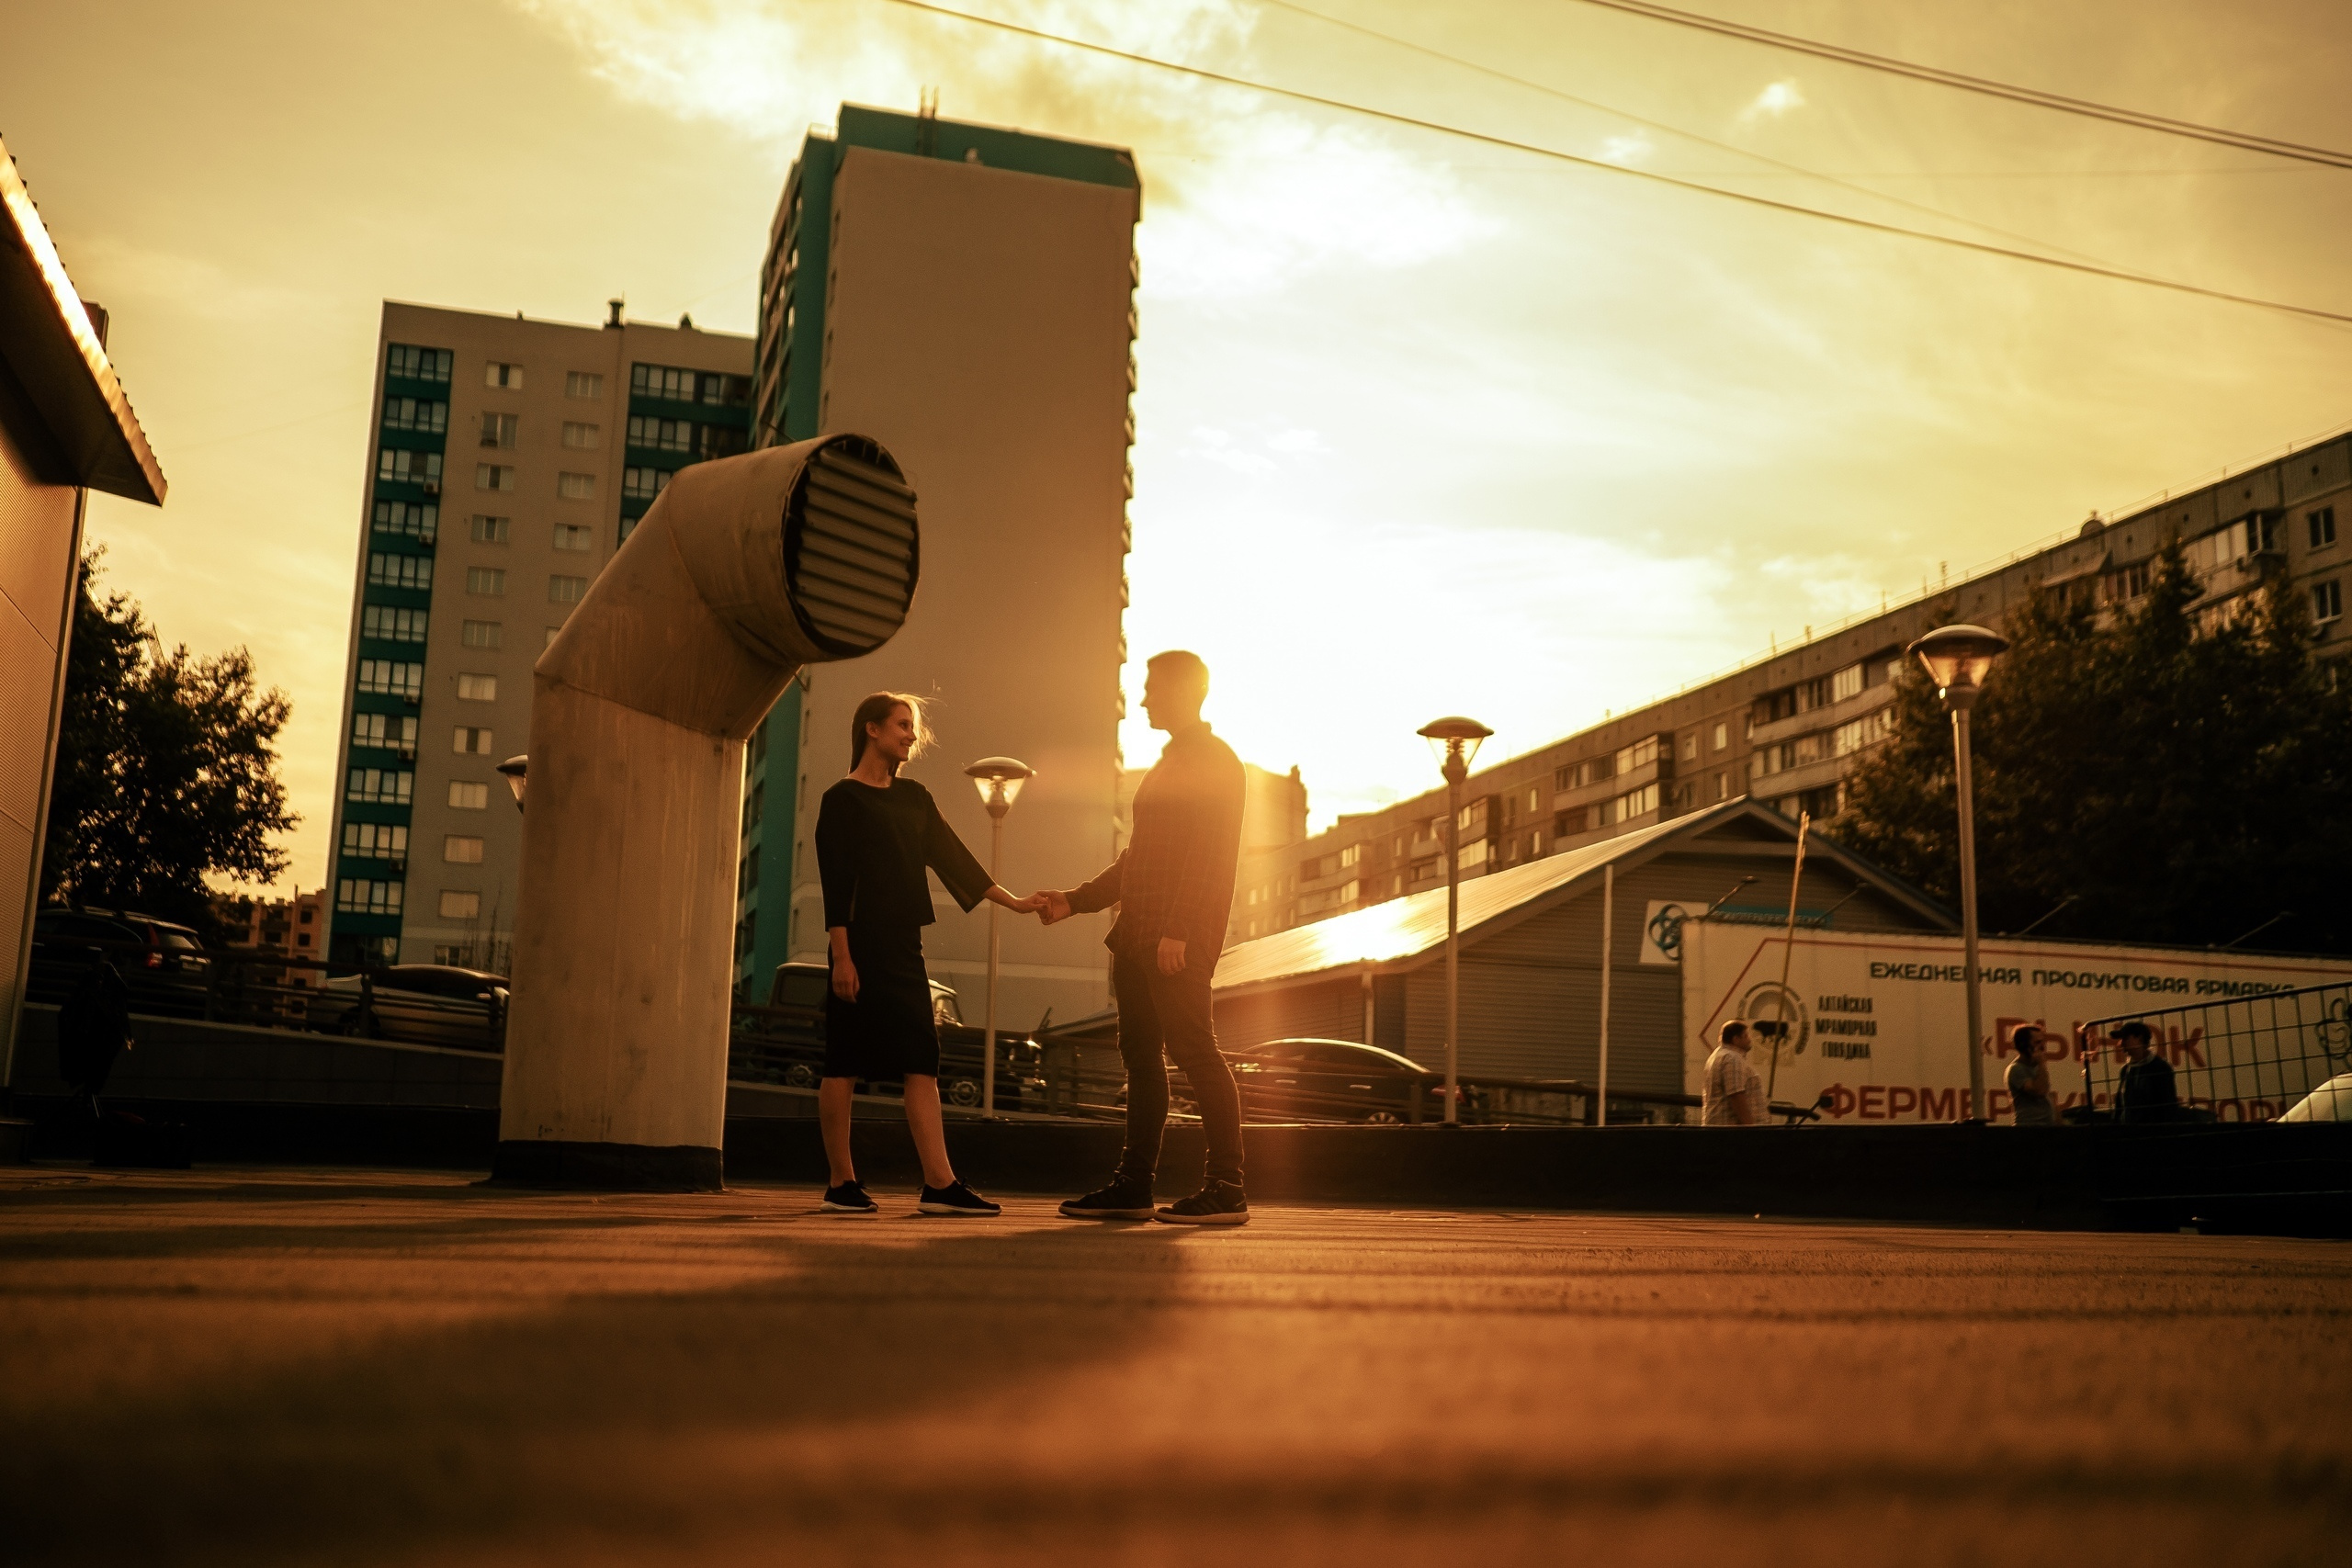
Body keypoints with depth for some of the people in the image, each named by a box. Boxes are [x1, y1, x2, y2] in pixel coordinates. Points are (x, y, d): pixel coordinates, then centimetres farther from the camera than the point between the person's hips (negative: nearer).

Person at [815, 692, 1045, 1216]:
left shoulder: (914, 798, 16)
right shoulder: (842, 800, -3)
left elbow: (952, 858, 13)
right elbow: (835, 883, -9)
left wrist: (1011, 901, 6)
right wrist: (842, 957, -15)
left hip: (903, 946, 7)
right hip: (862, 945, -7)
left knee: (922, 1064, -1)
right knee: (845, 1064, -1)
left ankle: (939, 1184, -4)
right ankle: (841, 1182, 7)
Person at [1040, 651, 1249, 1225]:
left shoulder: (1215, 761, -5)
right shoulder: (1168, 765, 25)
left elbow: (1208, 855, -16)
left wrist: (1176, 931, -24)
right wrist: (1074, 901, 21)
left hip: (1180, 939, -9)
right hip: (1138, 936, 10)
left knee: (1194, 1049, -12)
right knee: (1141, 1054, 9)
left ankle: (1226, 1190, -10)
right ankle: (1133, 1186, 13)